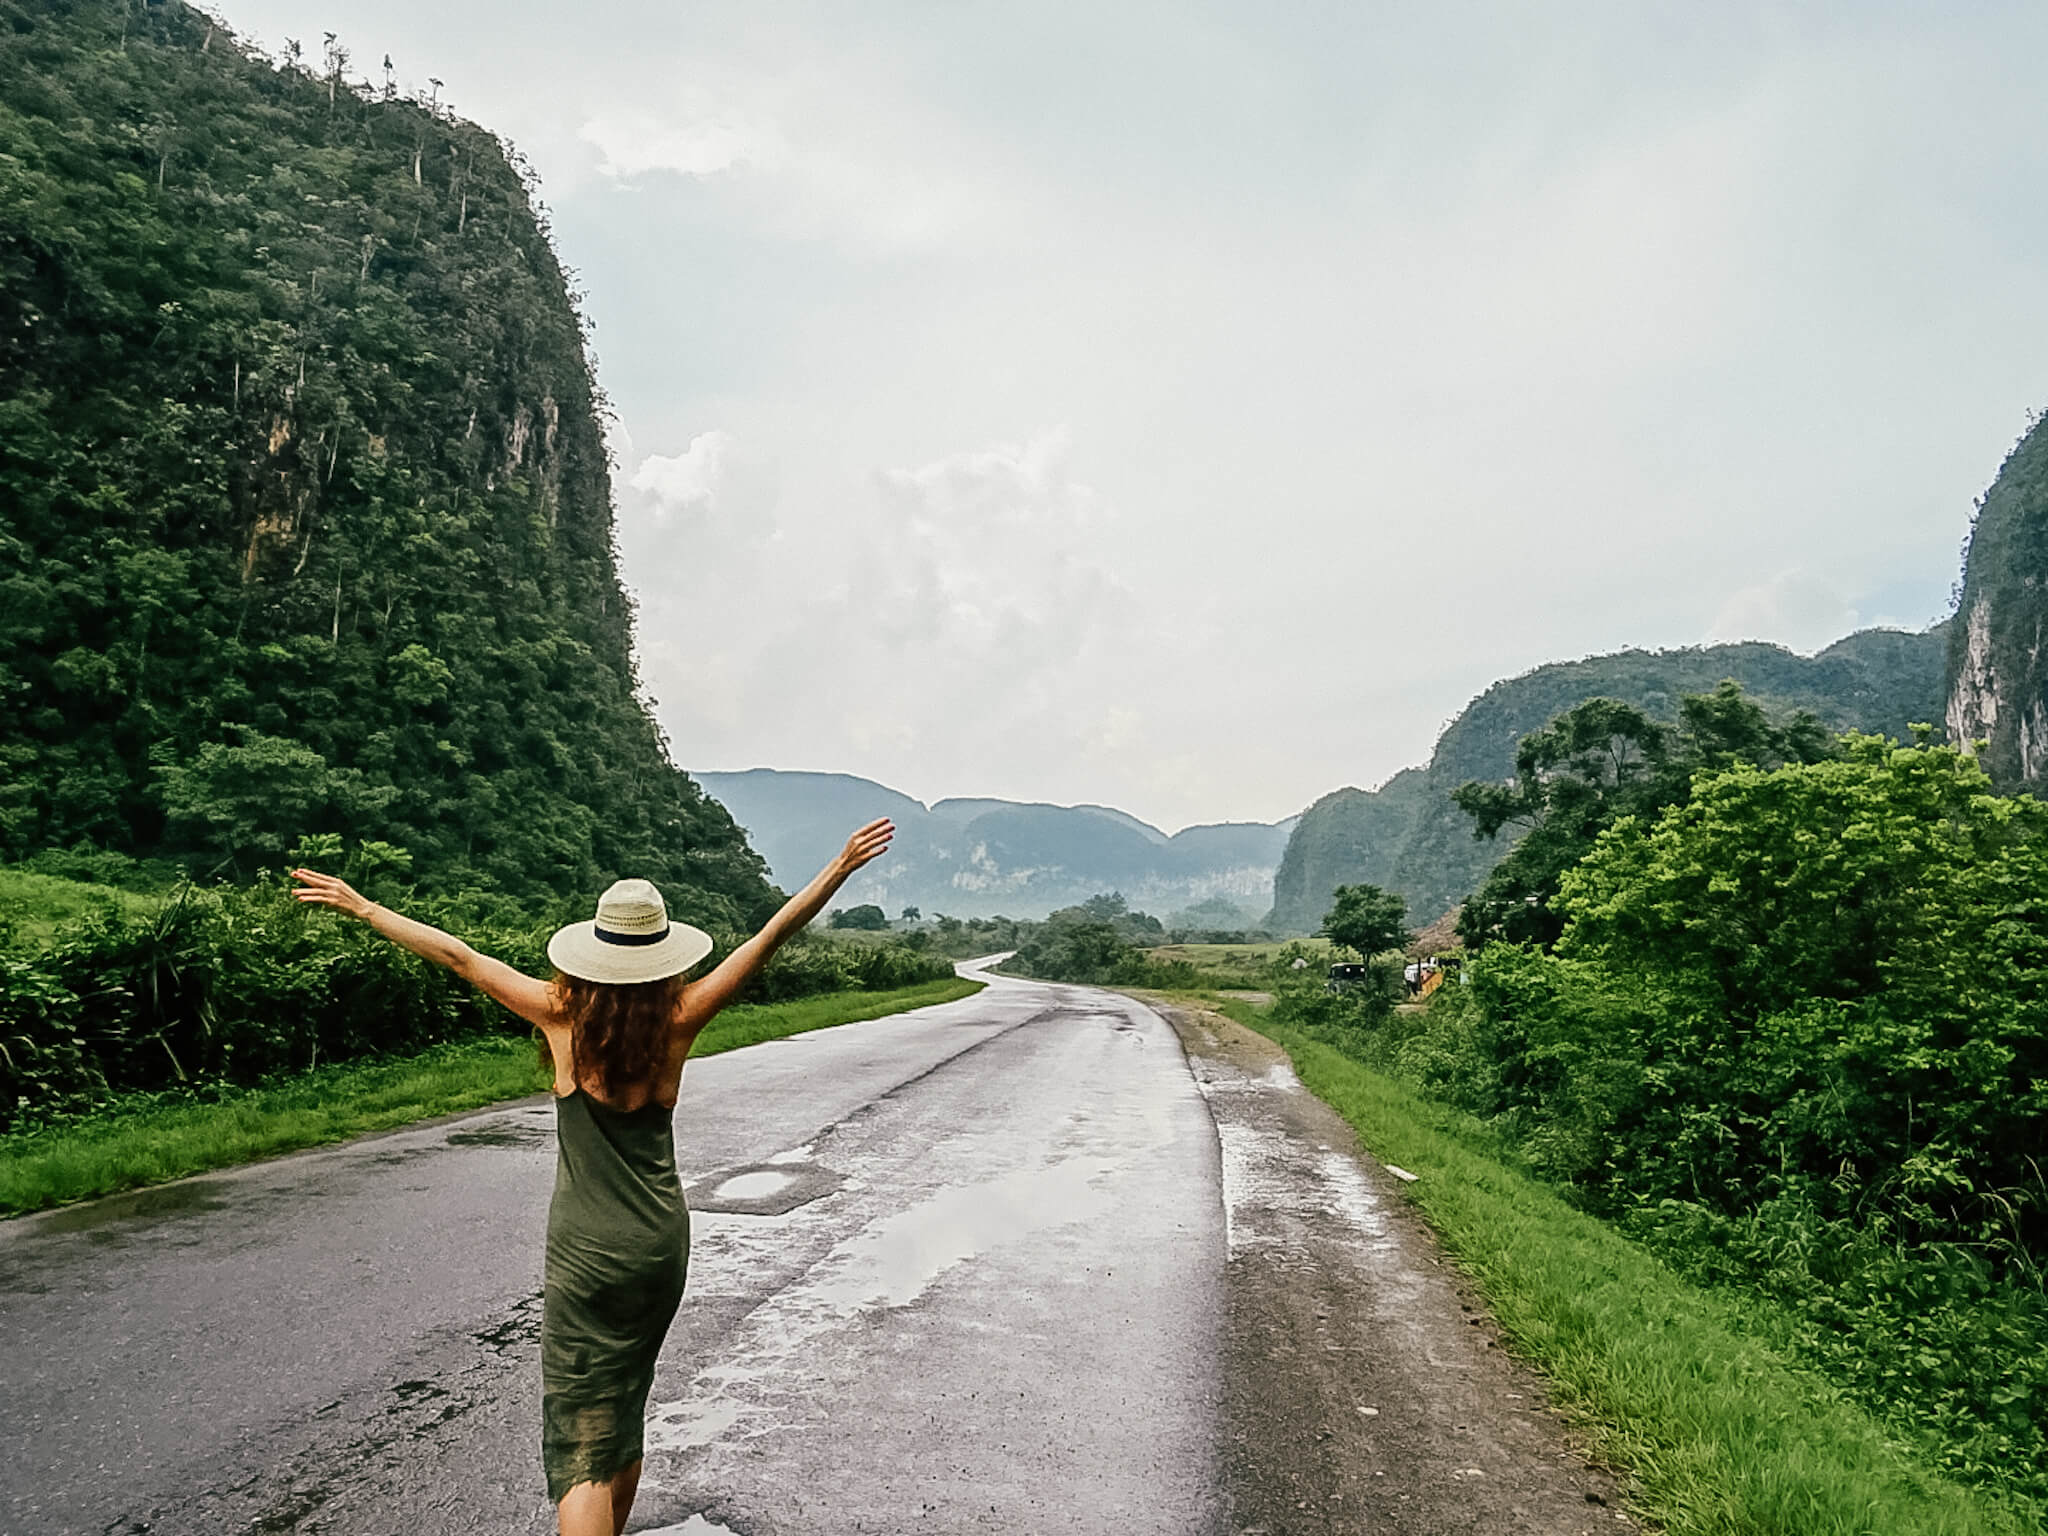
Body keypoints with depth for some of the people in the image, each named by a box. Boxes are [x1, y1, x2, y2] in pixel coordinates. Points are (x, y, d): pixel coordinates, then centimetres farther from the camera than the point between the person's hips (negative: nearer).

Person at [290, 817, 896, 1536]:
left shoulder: (563, 1015, -11)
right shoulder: (677, 1019, -9)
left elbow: (458, 955, -4)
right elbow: (770, 937, -8)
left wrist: (363, 907, 5)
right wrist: (840, 867, -5)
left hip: (583, 1257, -3)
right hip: (662, 1244, 3)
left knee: (581, 1447, -1)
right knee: (625, 1408, 25)